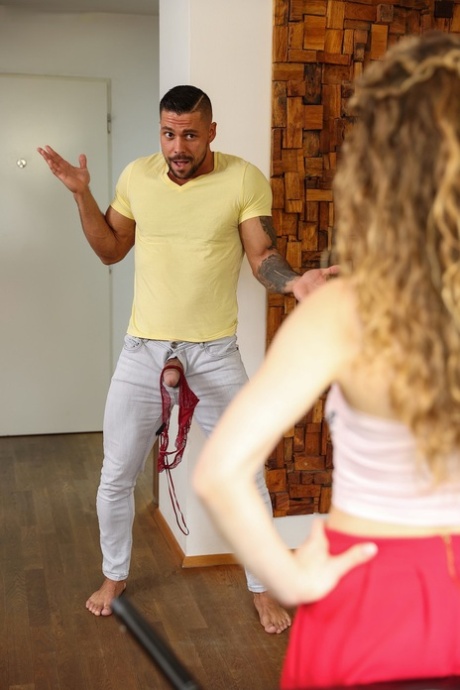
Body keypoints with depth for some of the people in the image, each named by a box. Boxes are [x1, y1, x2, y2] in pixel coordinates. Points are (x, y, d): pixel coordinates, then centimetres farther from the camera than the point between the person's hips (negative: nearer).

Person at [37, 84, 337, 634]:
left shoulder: (244, 179, -10)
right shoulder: (136, 176, -1)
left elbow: (263, 256, -10)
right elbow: (111, 250, 10)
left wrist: (294, 281, -32)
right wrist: (81, 195, -3)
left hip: (215, 352, -2)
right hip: (143, 350, 2)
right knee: (116, 478, 12)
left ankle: (262, 588, 29)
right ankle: (114, 576, 38)